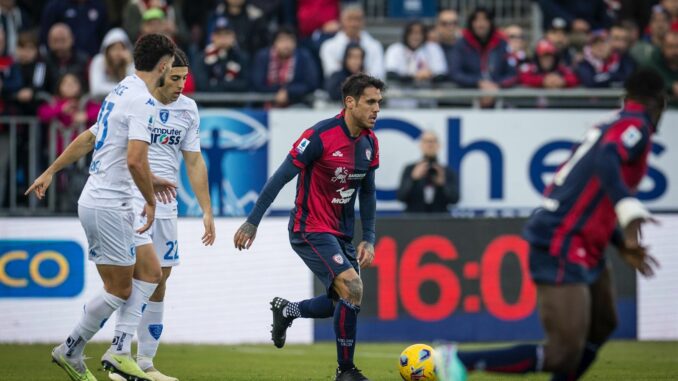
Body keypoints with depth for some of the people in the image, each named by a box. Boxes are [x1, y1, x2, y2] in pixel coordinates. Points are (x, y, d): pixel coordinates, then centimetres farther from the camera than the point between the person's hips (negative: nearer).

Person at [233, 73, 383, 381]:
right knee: (352, 288, -20)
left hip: (341, 234, 8)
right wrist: (252, 223, -14)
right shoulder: (320, 136, -20)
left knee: (345, 302, 11)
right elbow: (281, 177, -16)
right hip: (310, 230, -8)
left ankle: (285, 312, 36)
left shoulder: (369, 142, 3)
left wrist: (368, 239, 7)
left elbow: (367, 193, 14)